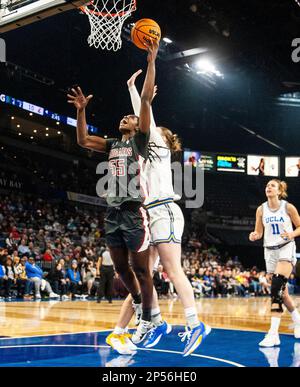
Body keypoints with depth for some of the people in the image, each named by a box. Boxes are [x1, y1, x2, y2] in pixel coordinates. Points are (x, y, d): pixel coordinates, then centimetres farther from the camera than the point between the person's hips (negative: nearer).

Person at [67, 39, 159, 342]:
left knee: (140, 268, -2)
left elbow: (146, 100, -6)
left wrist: (151, 63, -11)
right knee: (121, 268, 13)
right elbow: (82, 140, 17)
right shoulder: (112, 145, 20)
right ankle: (139, 301, 34)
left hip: (134, 212, -6)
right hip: (113, 212, 6)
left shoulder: (140, 140, 3)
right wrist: (81, 111, 11)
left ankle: (147, 318, 8)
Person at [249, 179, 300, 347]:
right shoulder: (261, 209, 2)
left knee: (277, 286, -21)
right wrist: (255, 235, -14)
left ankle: (273, 333, -25)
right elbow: (259, 232, 9)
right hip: (270, 251, 5)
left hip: (286, 248, -5)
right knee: (282, 291, 10)